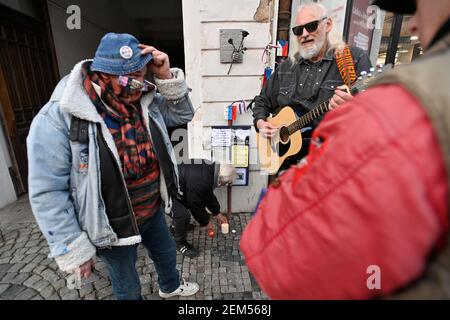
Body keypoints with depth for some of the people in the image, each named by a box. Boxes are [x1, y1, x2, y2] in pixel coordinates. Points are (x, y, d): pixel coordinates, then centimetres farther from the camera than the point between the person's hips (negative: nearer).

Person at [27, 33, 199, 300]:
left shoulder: (145, 102, -8)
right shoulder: (59, 118, -24)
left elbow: (183, 114, 0)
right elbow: (48, 192, -21)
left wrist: (167, 77, -17)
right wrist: (73, 249, -16)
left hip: (153, 210, 6)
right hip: (114, 227, -5)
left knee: (167, 253, 32)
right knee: (129, 288, 21)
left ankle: (171, 287, 65)